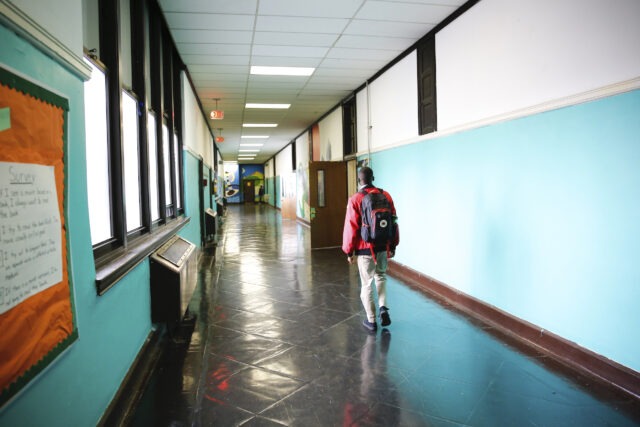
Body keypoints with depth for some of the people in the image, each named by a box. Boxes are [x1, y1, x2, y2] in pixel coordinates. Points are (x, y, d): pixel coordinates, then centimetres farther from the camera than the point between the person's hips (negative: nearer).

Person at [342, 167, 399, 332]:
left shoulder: (355, 199, -12)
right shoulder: (386, 196, 0)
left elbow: (351, 227, -11)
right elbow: (393, 222, 4)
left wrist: (349, 251, -2)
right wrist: (393, 245, 14)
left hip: (365, 249, -4)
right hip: (383, 246, 4)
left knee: (366, 284, 8)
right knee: (381, 276, 25)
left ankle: (371, 321, 16)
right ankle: (383, 308, 10)